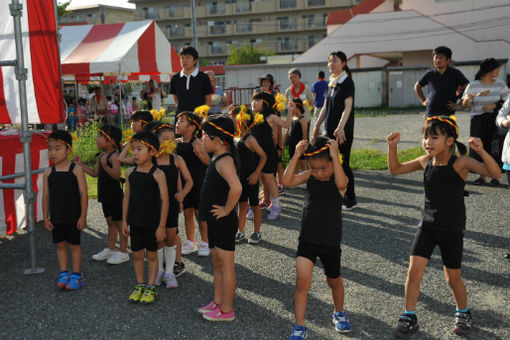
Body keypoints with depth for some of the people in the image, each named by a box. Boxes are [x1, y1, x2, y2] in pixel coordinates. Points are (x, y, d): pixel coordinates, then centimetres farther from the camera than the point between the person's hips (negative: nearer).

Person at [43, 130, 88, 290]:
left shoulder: (76, 170, -9)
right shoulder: (48, 173, 2)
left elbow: (83, 194, -9)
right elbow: (46, 196, 6)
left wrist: (83, 216, -10)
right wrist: (46, 217, 4)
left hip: (73, 217, -3)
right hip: (56, 217, 3)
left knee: (74, 245, 6)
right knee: (60, 244, 11)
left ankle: (76, 275, 17)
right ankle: (63, 273, 23)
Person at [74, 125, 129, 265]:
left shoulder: (114, 156, -19)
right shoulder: (101, 155, 9)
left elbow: (117, 175, -32)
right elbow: (94, 173, 17)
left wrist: (105, 166, -47)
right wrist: (81, 164, 11)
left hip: (115, 196, -9)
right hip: (106, 196, 9)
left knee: (119, 223, 1)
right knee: (110, 223, 18)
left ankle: (123, 252, 10)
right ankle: (109, 250, 29)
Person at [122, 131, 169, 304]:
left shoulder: (158, 174, -13)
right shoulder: (130, 172, 2)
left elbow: (164, 201, -11)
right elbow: (127, 197, 9)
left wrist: (162, 225, -12)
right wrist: (124, 221, 8)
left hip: (152, 222, -4)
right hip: (135, 221, 4)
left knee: (151, 254, 7)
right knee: (137, 254, 11)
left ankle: (150, 287, 18)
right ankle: (140, 285, 26)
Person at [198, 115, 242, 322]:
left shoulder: (225, 161, -21)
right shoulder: (216, 158, 10)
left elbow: (236, 187, -38)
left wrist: (227, 210, -25)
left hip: (224, 222, -10)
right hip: (214, 221, 10)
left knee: (226, 266, 1)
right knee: (217, 264, 19)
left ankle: (227, 310, 11)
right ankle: (218, 302, 31)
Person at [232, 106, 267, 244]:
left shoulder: (250, 140, -17)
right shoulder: (238, 139, 6)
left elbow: (263, 156, -15)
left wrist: (256, 173, -18)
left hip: (250, 179, -7)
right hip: (240, 178, 7)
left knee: (254, 205, 6)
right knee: (242, 205, 14)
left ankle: (256, 233, 17)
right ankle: (240, 231, 23)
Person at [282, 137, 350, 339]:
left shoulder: (337, 179, -10)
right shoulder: (309, 176, -2)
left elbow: (341, 183, -35)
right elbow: (287, 181, -18)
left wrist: (335, 156, -33)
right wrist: (296, 156, -22)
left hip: (331, 241, -1)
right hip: (307, 239, 1)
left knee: (333, 280, 19)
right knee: (302, 280, -11)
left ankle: (339, 313, 47)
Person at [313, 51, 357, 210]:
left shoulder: (347, 82, -9)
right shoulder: (331, 82, 14)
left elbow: (348, 107, -17)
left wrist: (340, 128, -27)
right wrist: (317, 125, 16)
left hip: (343, 131, -7)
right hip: (330, 129, 7)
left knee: (343, 164, -4)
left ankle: (351, 199, 8)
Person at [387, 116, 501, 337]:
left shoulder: (460, 163, -17)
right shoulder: (425, 161, -3)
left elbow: (495, 173, -27)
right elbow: (395, 169, 8)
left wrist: (481, 151, -42)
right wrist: (392, 147, -7)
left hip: (452, 230, -3)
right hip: (427, 226, 3)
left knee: (453, 277, 11)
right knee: (414, 271, -4)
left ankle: (463, 313, 38)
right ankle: (409, 317, 12)